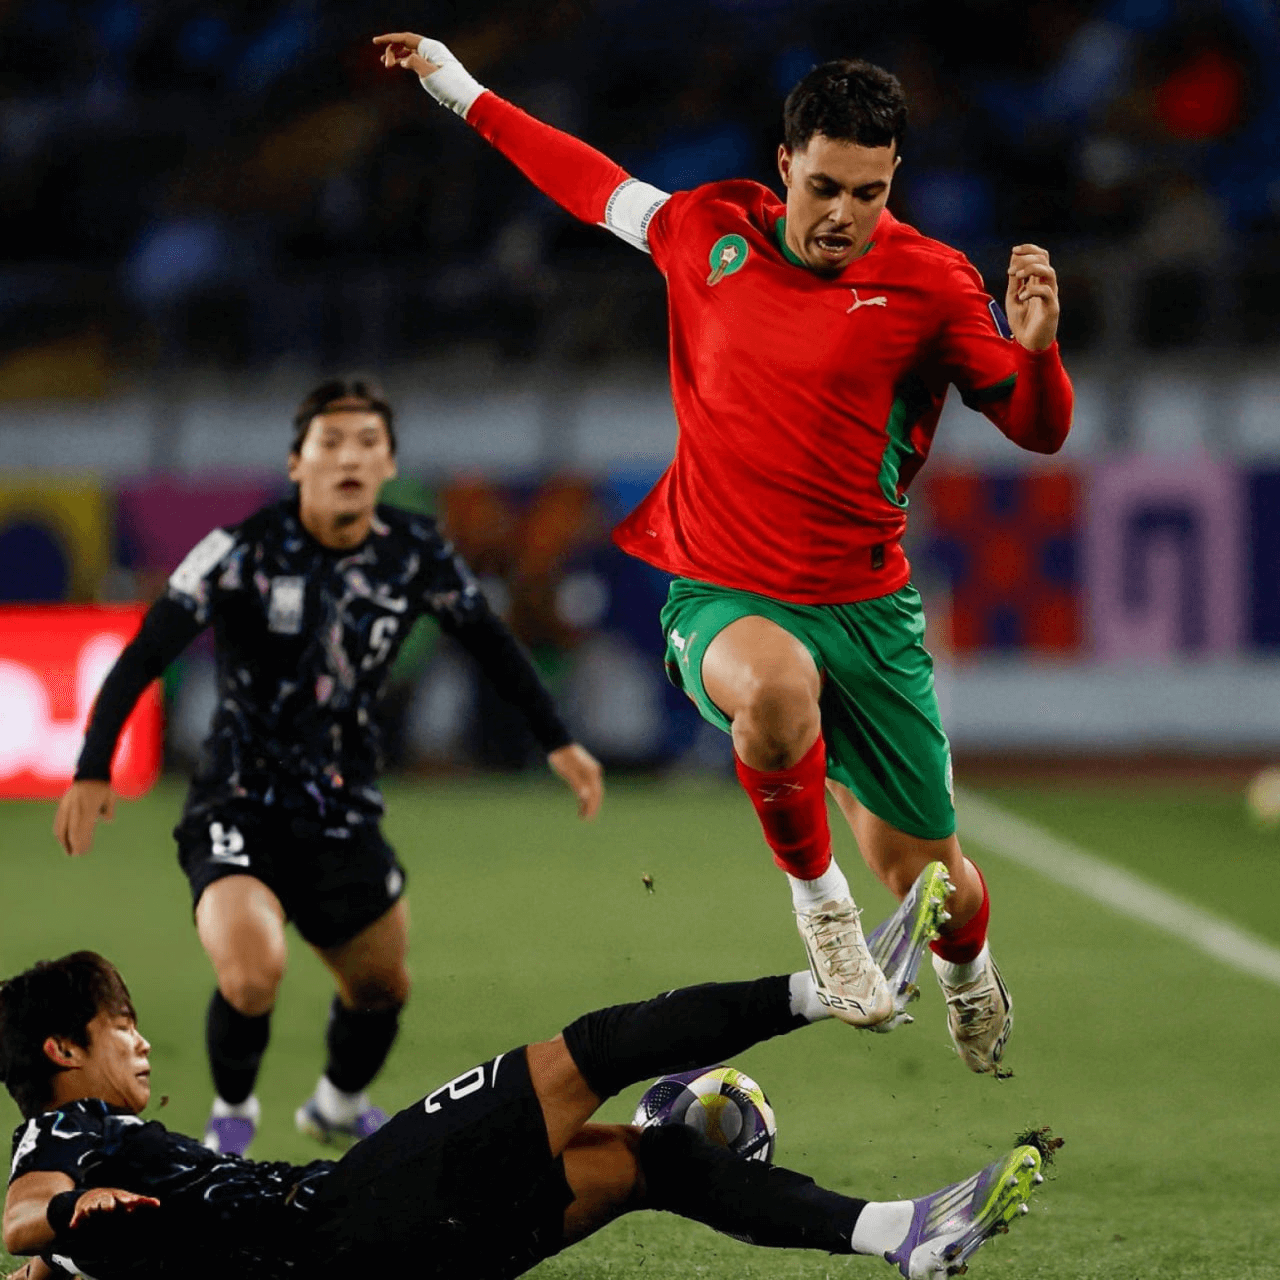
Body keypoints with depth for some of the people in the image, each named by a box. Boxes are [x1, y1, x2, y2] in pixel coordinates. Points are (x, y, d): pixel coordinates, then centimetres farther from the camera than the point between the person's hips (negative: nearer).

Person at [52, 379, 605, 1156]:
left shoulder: (416, 554, -3)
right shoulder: (246, 550, -16)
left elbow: (489, 643, 14)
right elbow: (145, 656, -15)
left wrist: (558, 742, 13)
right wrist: (94, 769, -23)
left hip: (346, 815, 5)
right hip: (240, 808, -5)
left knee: (383, 987, 16)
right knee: (253, 972, -28)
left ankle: (340, 1105, 51)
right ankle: (232, 1115, 4)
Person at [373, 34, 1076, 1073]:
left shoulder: (930, 284, -5)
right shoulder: (708, 232, 0)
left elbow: (1039, 431, -2)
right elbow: (590, 179, 19)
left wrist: (1036, 348, -23)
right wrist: (458, 86, 26)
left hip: (867, 610, 0)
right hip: (720, 597, 0)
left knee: (925, 873, 6)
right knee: (778, 687, -38)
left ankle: (968, 973, 46)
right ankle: (816, 895, -9)